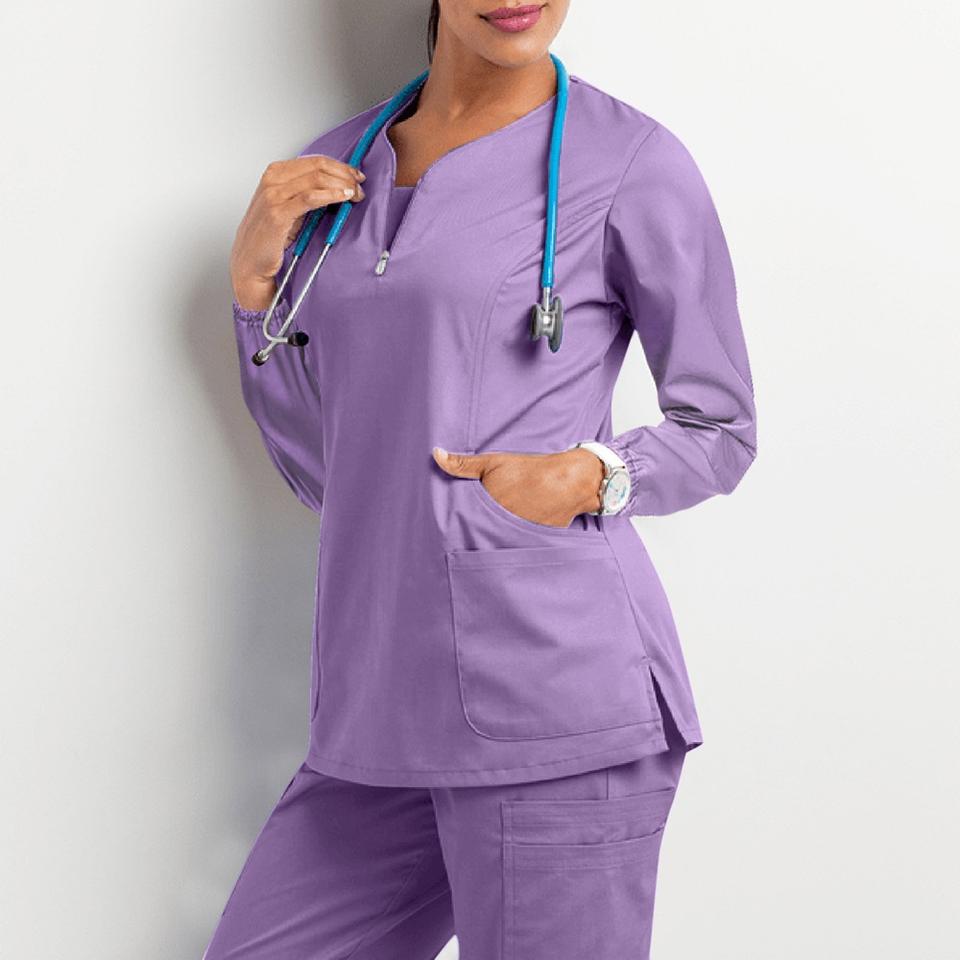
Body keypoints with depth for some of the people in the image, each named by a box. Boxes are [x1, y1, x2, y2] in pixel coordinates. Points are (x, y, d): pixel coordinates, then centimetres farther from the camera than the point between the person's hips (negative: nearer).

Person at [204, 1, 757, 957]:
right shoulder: (333, 170, 14)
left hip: (551, 691, -5)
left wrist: (593, 476, -13)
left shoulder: (631, 161, -1)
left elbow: (722, 432, 6)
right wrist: (254, 279, 4)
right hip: (383, 709, 6)